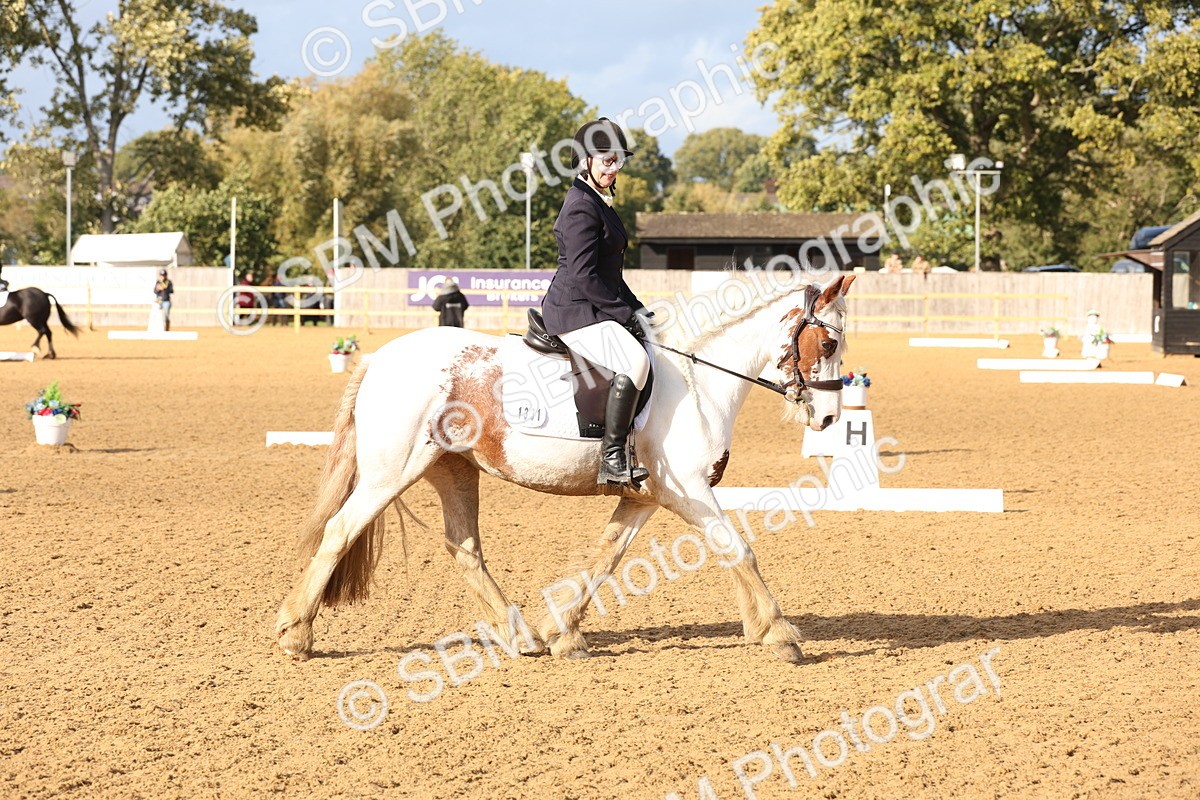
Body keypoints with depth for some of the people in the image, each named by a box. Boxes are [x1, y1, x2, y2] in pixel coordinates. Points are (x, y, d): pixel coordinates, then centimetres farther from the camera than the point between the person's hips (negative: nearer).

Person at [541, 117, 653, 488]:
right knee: (636, 360, -30)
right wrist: (625, 312, -15)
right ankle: (612, 460, -33)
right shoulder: (582, 207, -14)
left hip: (592, 311, 11)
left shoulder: (599, 203, 19)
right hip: (574, 312, -11)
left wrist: (637, 309, 13)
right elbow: (583, 276, -21)